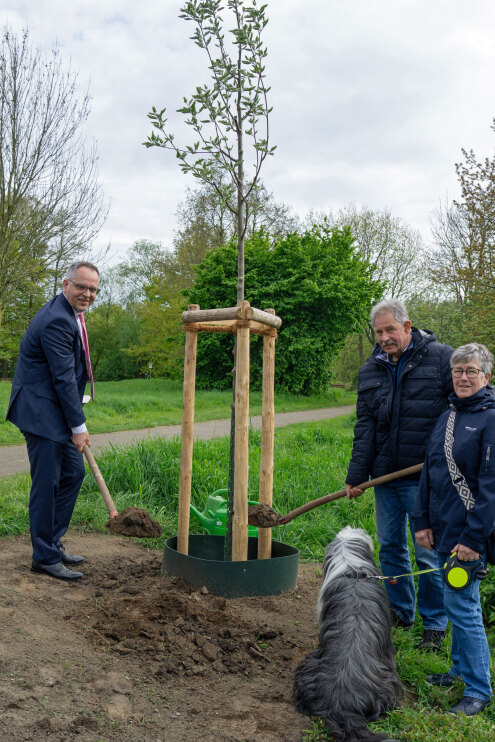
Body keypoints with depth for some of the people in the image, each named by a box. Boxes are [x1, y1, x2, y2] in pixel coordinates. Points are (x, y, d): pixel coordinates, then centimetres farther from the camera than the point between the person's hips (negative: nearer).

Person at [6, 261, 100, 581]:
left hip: (57, 410, 10)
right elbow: (63, 377, -22)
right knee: (47, 484, -2)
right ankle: (45, 557, 12)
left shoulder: (70, 315, 13)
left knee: (74, 473, 14)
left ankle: (53, 542, 27)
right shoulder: (57, 320, -20)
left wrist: (76, 422, 22)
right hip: (41, 412, -10)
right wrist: (79, 426, -17)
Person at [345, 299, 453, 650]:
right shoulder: (371, 370, 8)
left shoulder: (442, 358, -6)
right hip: (385, 475, 5)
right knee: (390, 547, 16)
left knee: (427, 552, 3)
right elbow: (365, 426, 8)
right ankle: (399, 611, 35)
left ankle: (435, 624, 22)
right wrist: (357, 475, 2)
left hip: (424, 477, -5)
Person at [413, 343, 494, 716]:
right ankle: (461, 668, 36)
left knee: (461, 603, -2)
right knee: (458, 600, 19)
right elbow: (429, 471, 13)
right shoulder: (448, 416, 9)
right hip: (442, 526, 7)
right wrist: (423, 520, 9)